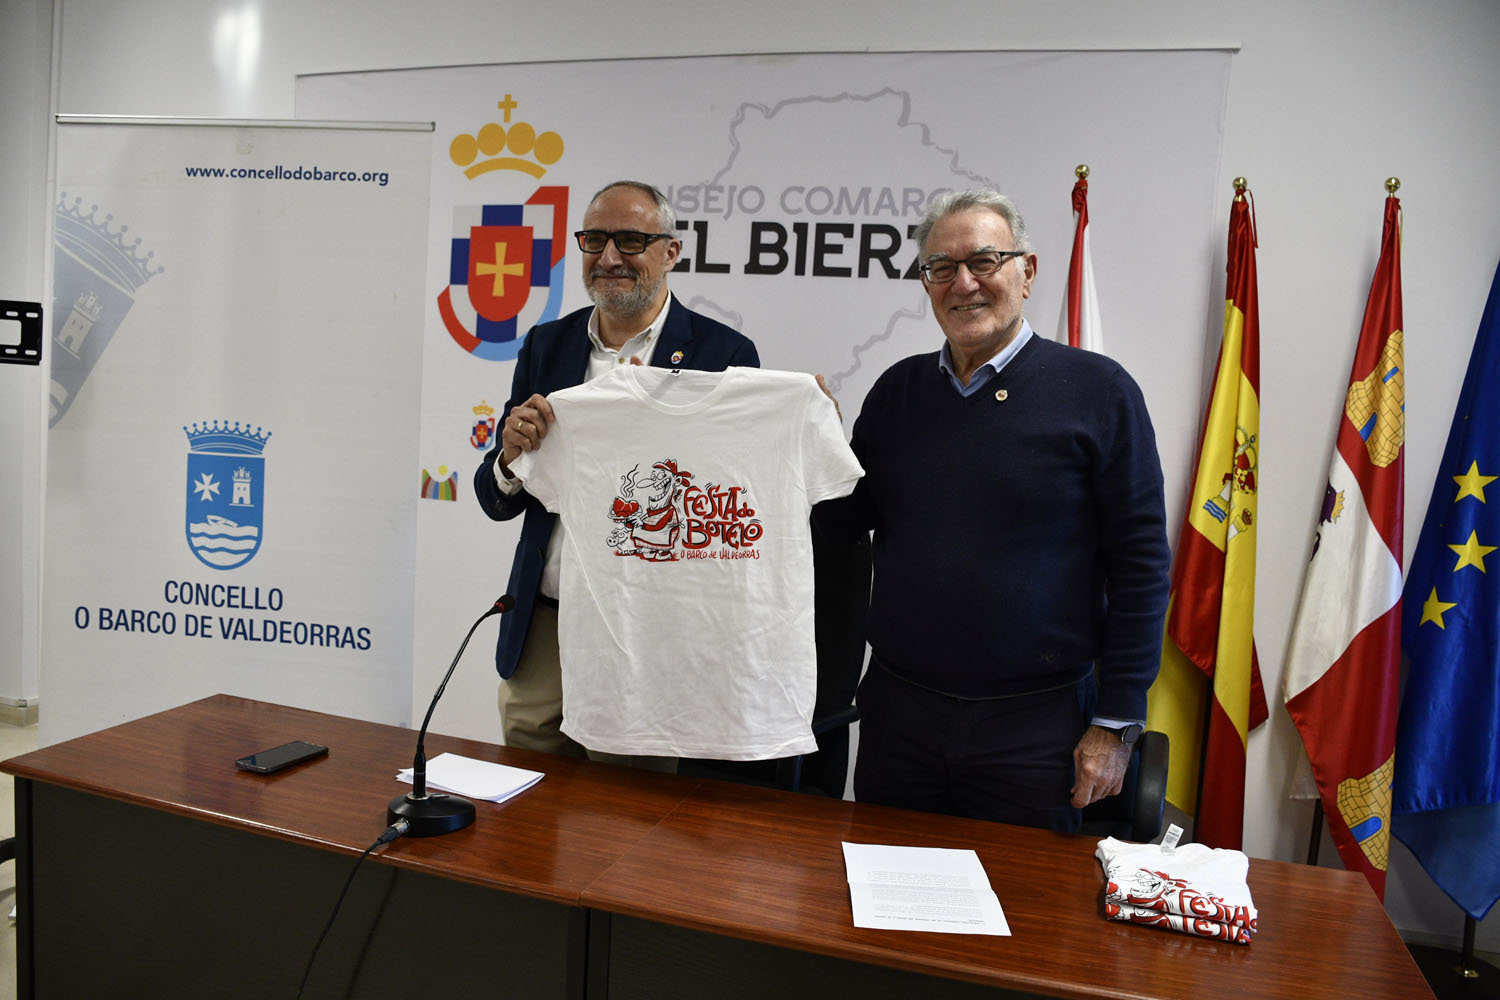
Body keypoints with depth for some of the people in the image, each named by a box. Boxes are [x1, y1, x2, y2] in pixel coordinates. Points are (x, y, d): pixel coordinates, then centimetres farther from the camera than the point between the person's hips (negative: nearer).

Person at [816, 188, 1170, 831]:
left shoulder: (1097, 390, -6)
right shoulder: (897, 390, 6)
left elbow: (1140, 563, -6)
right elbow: (840, 523, 11)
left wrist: (1116, 724, -7)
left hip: (1034, 727, -3)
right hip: (898, 713, 4)